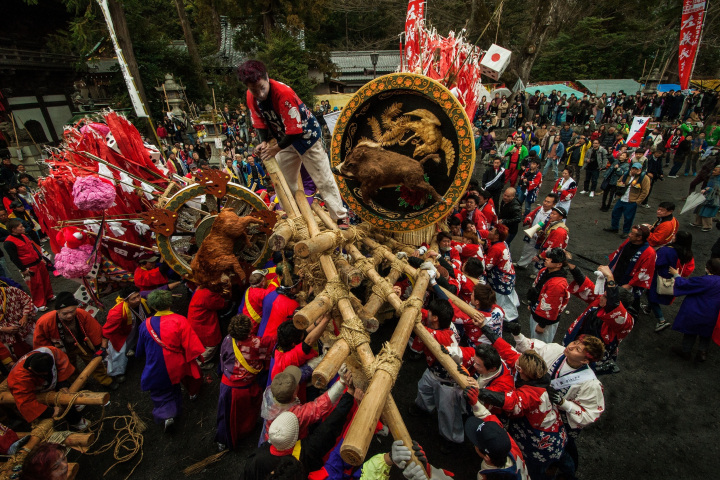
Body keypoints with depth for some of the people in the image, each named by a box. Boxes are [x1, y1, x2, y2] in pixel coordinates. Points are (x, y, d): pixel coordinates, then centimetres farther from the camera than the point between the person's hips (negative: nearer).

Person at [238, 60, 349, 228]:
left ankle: (341, 217, 3)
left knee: (324, 180, -5)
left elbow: (295, 130, -29)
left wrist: (277, 148, -23)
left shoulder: (284, 93, -32)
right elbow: (260, 122, 2)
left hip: (306, 134, -7)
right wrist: (264, 142, -15)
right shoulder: (251, 96, -10)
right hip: (286, 139, 7)